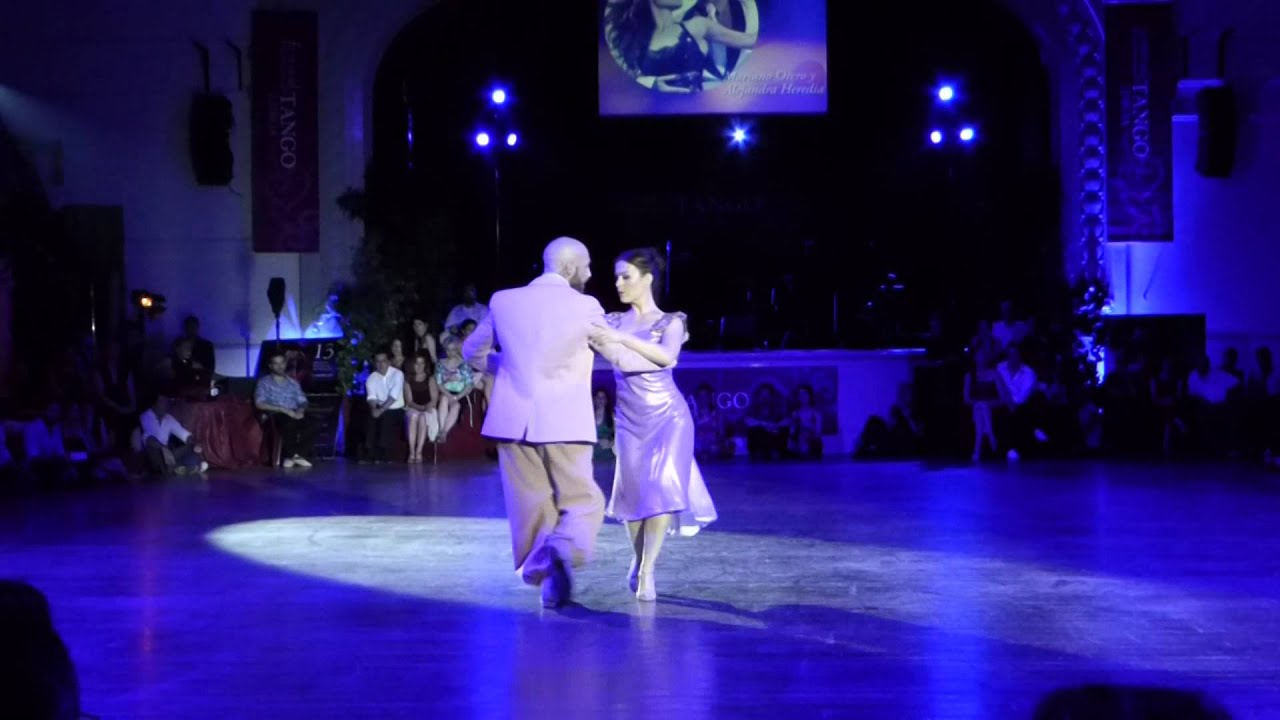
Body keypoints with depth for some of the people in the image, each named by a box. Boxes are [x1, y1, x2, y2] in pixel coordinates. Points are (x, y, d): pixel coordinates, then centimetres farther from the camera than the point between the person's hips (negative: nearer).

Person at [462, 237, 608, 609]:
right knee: (582, 502, 4)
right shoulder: (585, 306, -3)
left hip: (513, 420, 3)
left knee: (531, 508, 12)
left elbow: (473, 351, 20)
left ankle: (545, 580, 14)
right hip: (564, 421, -3)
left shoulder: (503, 301, 6)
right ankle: (562, 547, -25)